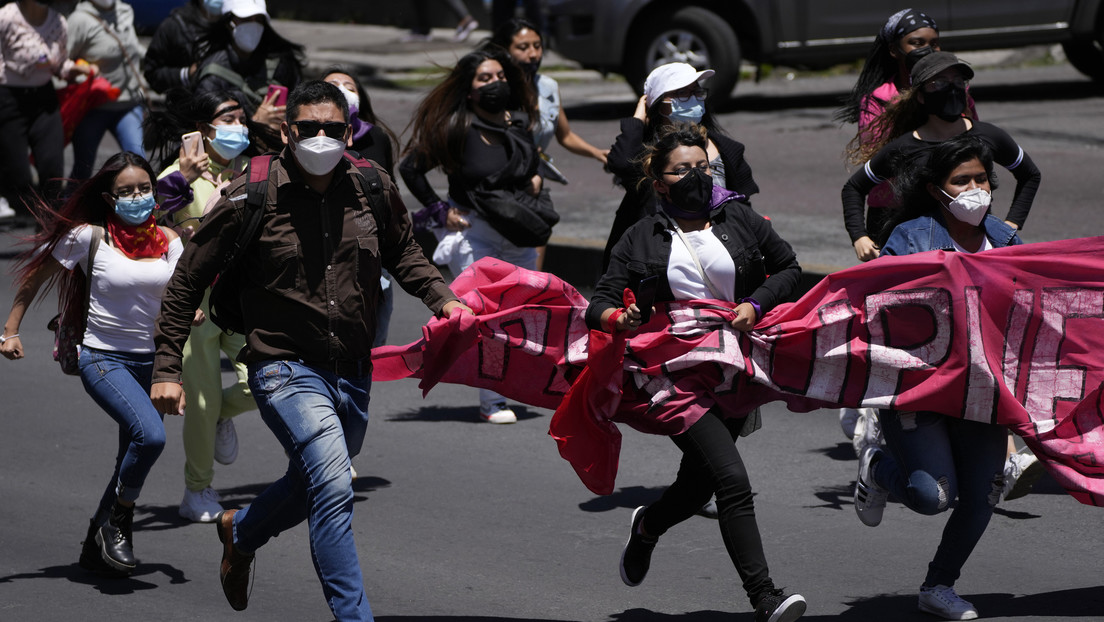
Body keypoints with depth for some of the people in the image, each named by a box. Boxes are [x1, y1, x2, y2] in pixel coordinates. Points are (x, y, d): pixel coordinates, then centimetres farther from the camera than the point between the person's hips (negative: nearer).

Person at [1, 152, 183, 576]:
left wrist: (190, 314, -17)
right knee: (150, 435, -27)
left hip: (151, 361, 5)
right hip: (103, 358, -5)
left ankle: (96, 547, 29)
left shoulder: (167, 241, 4)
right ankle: (118, 520, -5)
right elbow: (37, 273, 3)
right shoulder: (90, 236, -8)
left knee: (133, 461, 10)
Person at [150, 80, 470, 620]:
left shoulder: (373, 187, 0)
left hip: (353, 371, 5)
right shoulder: (252, 196, -11)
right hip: (286, 368, -5)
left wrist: (443, 299, 3)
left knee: (313, 485, 23)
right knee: (333, 487, -24)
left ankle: (241, 532, 55)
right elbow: (188, 281, -3)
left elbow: (402, 254, 20)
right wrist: (167, 367, -5)